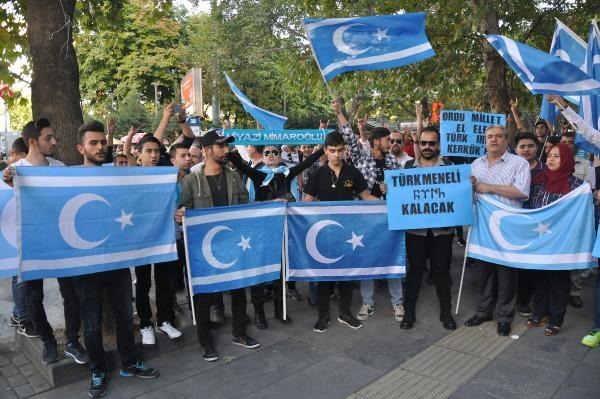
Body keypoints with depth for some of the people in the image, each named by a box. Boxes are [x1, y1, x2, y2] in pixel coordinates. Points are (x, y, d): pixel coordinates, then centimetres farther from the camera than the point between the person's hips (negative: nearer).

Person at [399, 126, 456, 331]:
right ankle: (409, 312, 20)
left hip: (442, 227, 0)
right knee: (415, 269, 8)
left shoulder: (449, 166, 3)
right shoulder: (409, 166, 5)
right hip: (416, 227, 0)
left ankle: (446, 312, 25)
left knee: (442, 270, 10)